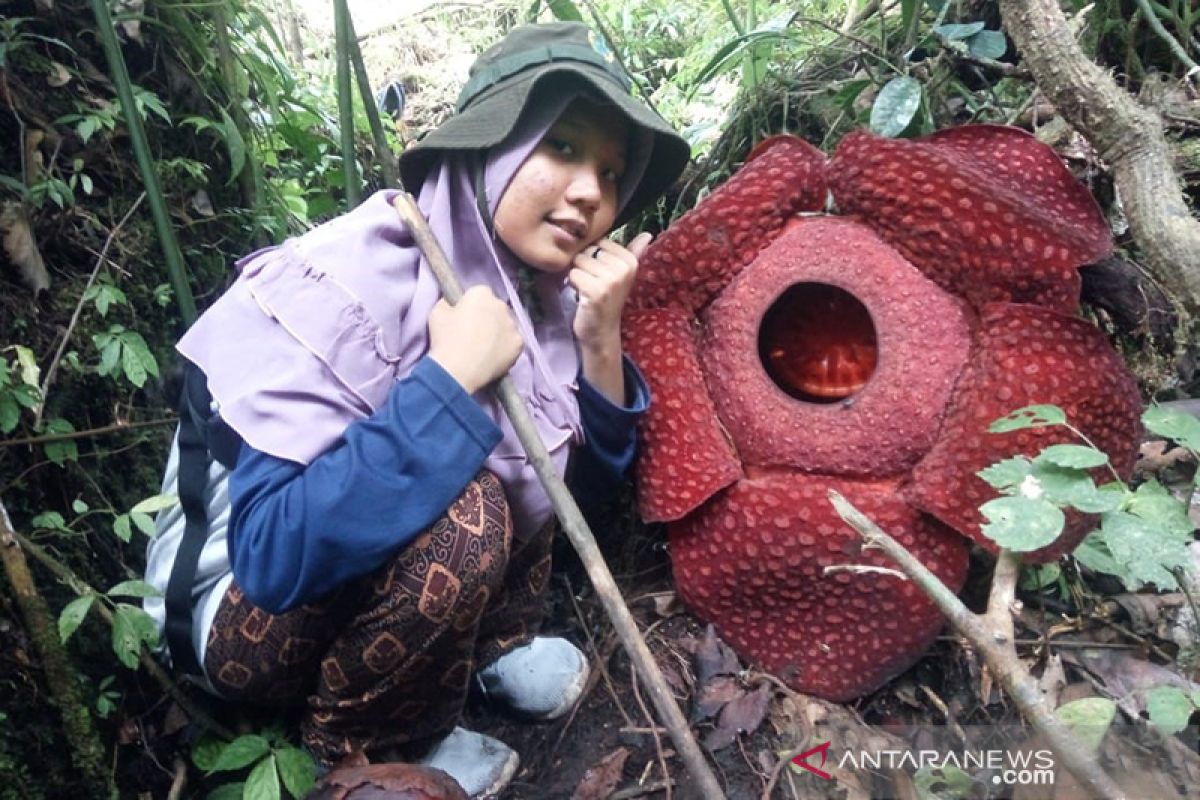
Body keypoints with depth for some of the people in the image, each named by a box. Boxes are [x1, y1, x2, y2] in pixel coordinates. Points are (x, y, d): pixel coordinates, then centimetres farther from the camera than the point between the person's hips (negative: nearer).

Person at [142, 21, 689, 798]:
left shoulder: (531, 280, -8)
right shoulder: (344, 285, -29)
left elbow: (589, 475, -1)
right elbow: (276, 555, -36)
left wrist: (600, 341, -18)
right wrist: (450, 379, -36)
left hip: (384, 575, 7)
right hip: (250, 609, -6)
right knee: (462, 513, -31)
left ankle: (496, 644, 7)